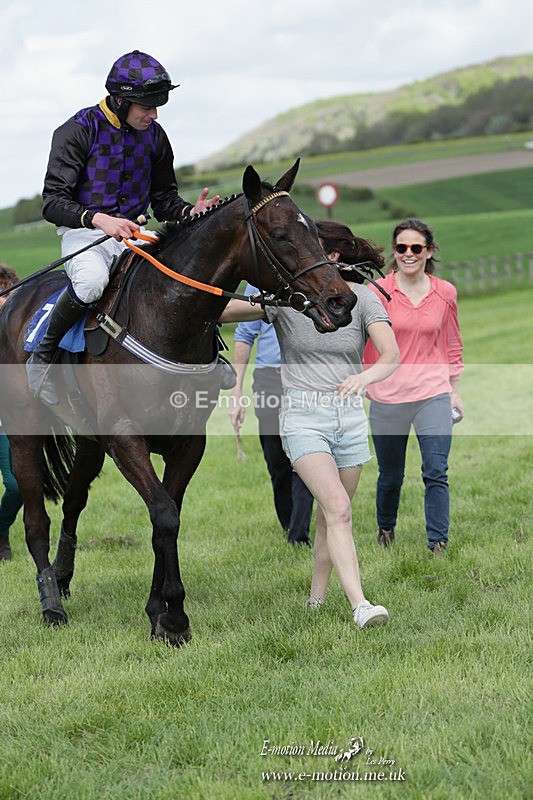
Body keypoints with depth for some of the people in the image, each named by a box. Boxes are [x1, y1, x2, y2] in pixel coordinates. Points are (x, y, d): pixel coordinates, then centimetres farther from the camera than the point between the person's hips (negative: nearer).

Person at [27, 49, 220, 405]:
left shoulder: (154, 135, 6)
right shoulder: (77, 131, -11)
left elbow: (164, 199, 15)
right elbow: (53, 202, -16)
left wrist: (190, 212, -9)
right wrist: (99, 219, -35)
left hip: (134, 233, 5)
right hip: (83, 233, -5)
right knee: (91, 281, -38)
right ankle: (42, 355, -16)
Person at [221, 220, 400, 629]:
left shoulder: (362, 298, -3)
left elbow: (392, 354, -17)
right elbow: (223, 311, -9)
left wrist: (367, 376, -37)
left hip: (350, 416, 2)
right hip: (302, 415, -2)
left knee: (331, 516, 11)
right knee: (338, 508, -17)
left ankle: (316, 598, 28)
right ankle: (359, 604, -22)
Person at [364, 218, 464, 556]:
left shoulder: (445, 293, 3)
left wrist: (455, 390, 15)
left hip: (433, 394, 1)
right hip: (387, 397, -1)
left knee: (436, 473, -9)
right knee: (390, 475, 12)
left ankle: (438, 544, -4)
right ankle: (386, 530, 38)